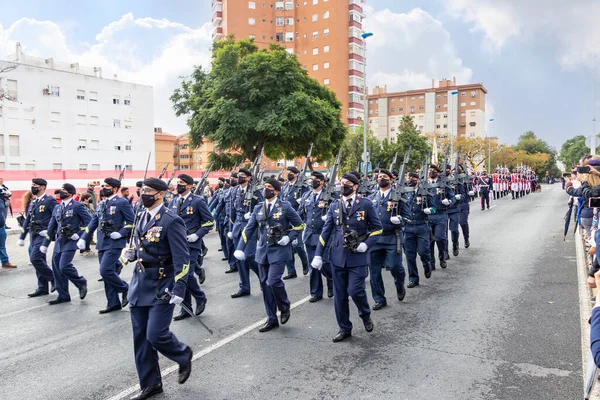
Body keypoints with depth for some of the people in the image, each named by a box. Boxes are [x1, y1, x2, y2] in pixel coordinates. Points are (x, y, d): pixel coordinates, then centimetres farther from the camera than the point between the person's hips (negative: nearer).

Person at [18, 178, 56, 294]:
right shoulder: (33, 202, 15)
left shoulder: (49, 201, -8)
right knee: (39, 260, 10)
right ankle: (43, 288, 17)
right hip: (33, 235, 8)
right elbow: (27, 220, 18)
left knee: (35, 258, -15)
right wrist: (22, 237, 18)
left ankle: (53, 279, 1)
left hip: (43, 235, -8)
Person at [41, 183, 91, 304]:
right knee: (57, 269, 6)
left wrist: (79, 234, -13)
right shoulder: (57, 208, 14)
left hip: (70, 241, -7)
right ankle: (63, 296, 17)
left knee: (64, 266, -17)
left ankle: (82, 283, 8)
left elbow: (89, 221, -8)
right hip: (59, 241, 7)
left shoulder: (77, 206, -5)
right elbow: (51, 227, 17)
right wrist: (45, 244, 16)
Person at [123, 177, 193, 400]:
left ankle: (184, 355, 24)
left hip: (162, 286, -8)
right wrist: (131, 254, 0)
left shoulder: (171, 221, -16)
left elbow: (182, 259, -17)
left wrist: (179, 289, -22)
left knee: (156, 335, -8)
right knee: (140, 336, 11)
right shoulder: (142, 216, 8)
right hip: (140, 283, 8)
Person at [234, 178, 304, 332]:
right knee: (265, 284, 7)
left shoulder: (285, 207, -6)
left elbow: (300, 226, 1)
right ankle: (272, 319, 21)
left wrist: (288, 238, -13)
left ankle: (284, 307, 13)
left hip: (279, 250, -5)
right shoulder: (258, 208, 6)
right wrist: (240, 248, -4)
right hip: (263, 250, 5)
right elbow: (248, 229, 5)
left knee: (273, 281, -17)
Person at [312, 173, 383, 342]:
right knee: (339, 295, 8)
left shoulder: (366, 204, -1)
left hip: (358, 257, -3)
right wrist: (318, 255, 1)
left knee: (355, 291, -9)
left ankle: (365, 315, 24)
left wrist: (366, 244, -12)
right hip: (338, 256, 3)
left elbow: (378, 228, 3)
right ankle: (344, 328, 24)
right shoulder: (334, 206, 7)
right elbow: (326, 231, 6)